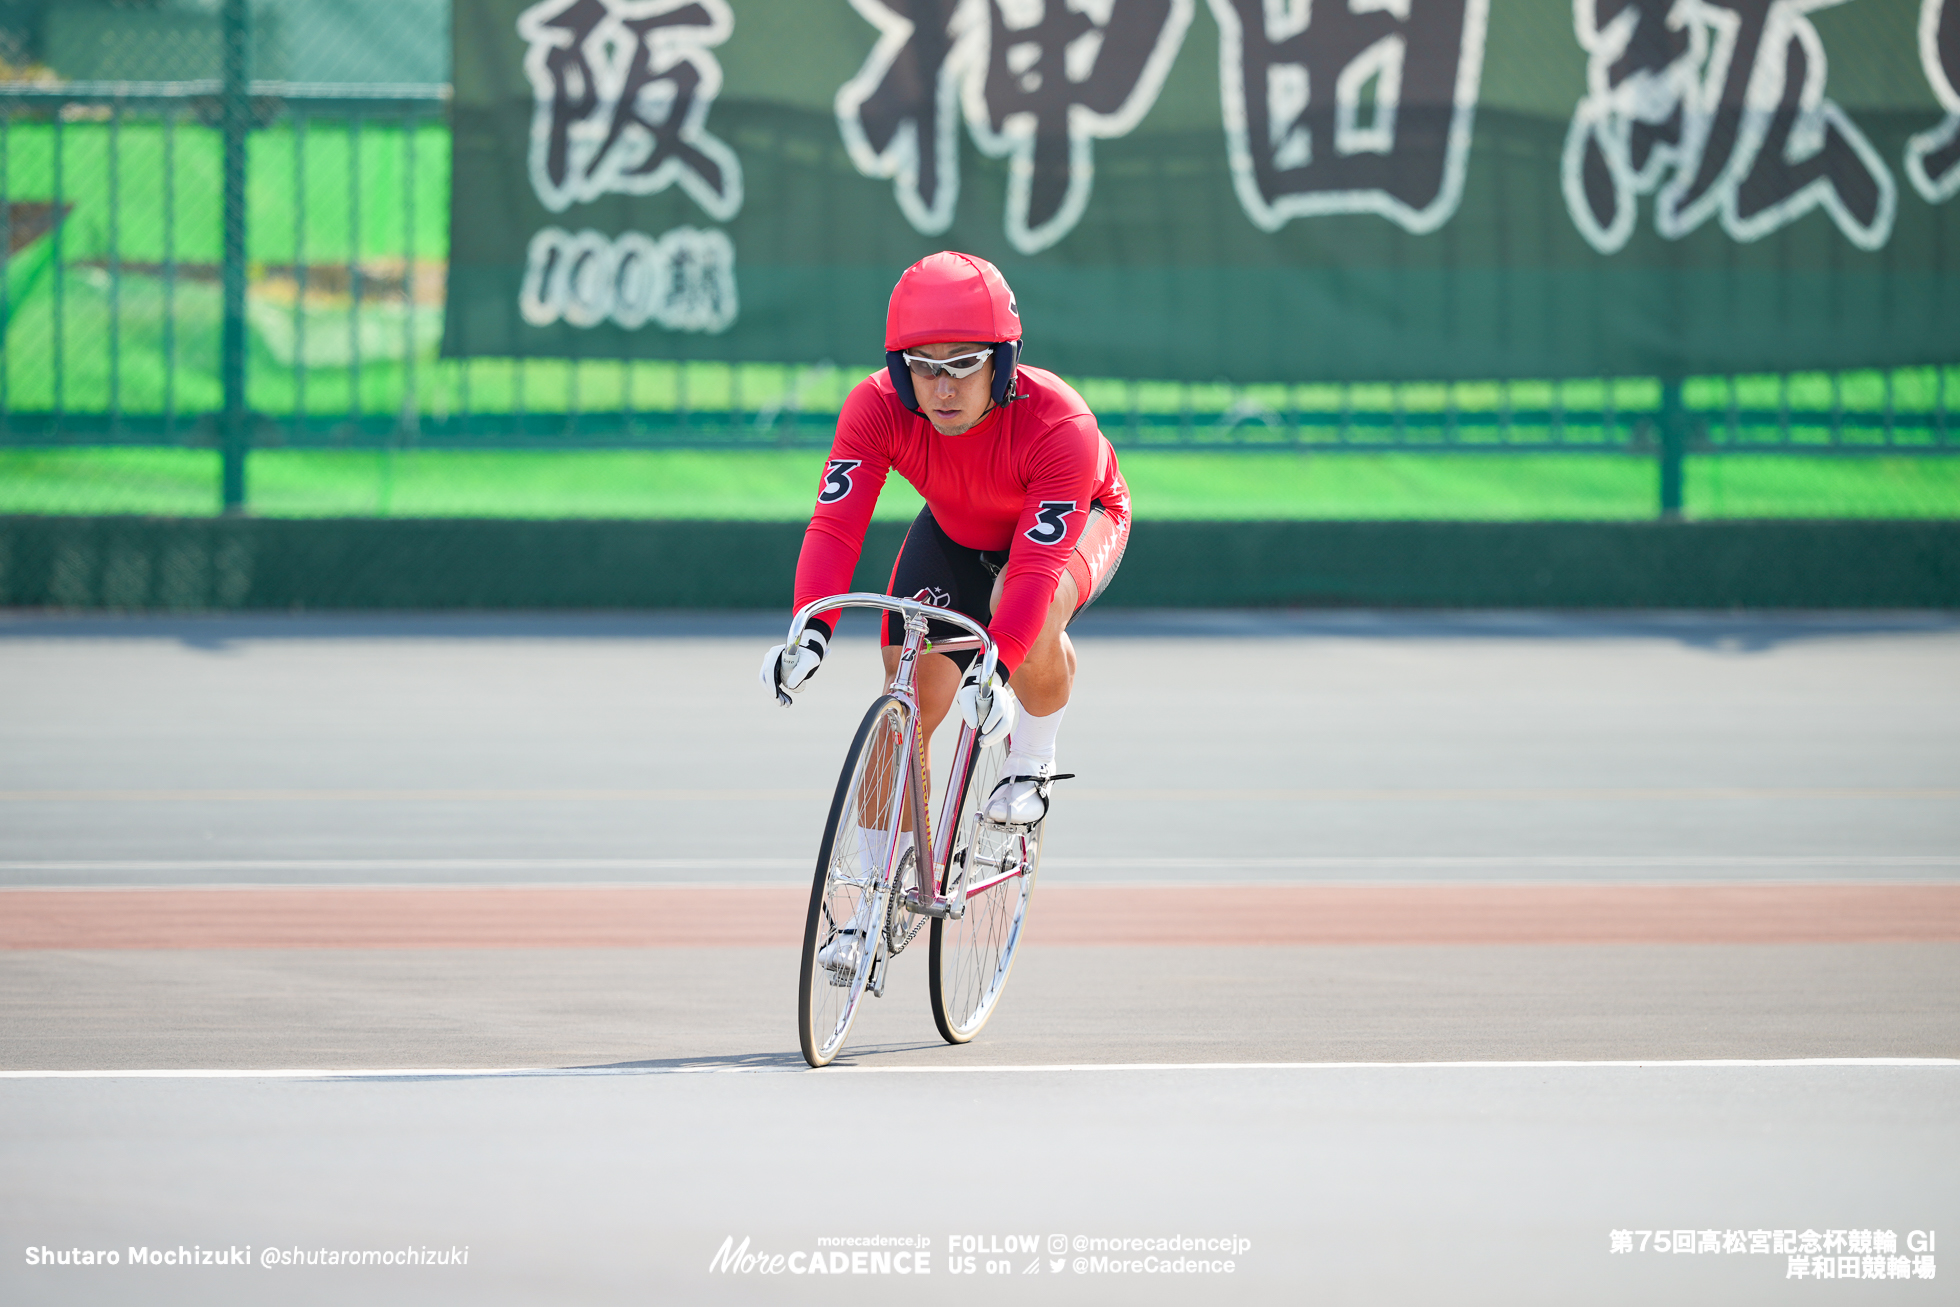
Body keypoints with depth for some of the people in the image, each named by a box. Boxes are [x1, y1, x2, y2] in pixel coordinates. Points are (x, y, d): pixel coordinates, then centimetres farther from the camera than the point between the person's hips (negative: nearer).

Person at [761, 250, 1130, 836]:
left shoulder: (1060, 425, -39)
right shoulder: (877, 408, -31)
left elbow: (1036, 568, -45)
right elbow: (835, 524, -38)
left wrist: (997, 662, -60)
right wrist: (811, 631, -55)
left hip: (1077, 520, -4)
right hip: (957, 533, 4)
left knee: (1035, 617, -37)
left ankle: (1031, 764, -9)